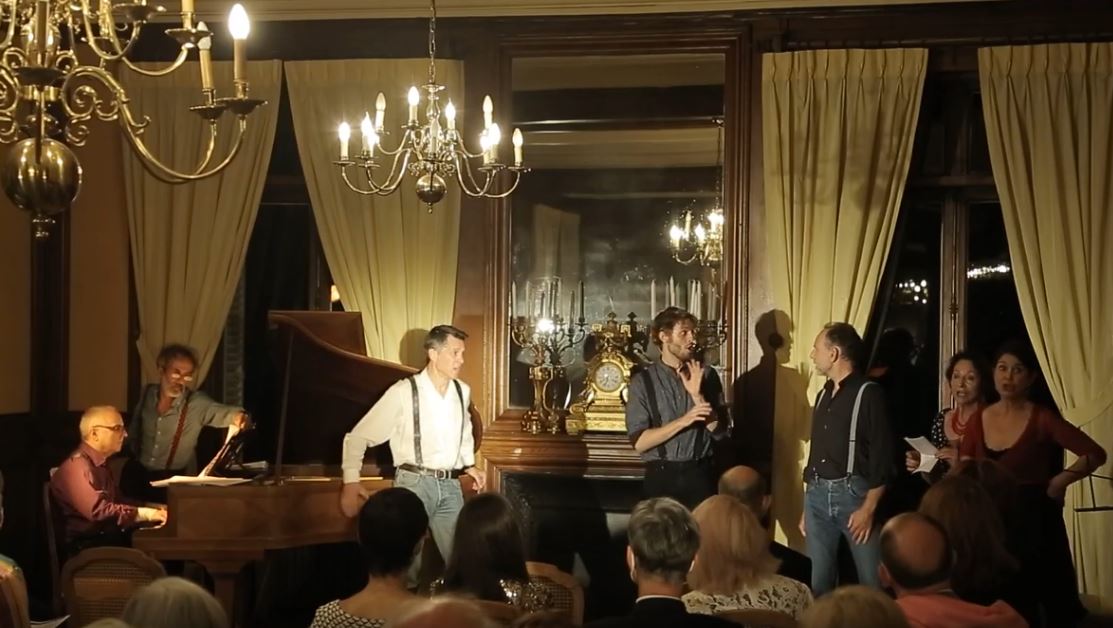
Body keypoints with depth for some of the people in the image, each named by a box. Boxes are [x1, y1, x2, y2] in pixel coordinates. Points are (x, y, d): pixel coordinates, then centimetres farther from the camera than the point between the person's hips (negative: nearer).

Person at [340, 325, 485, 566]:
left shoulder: (462, 391, 5)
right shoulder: (403, 392, -12)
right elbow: (358, 437, -8)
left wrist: (469, 465, 17)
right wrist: (351, 482, -17)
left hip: (450, 485, 5)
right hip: (414, 483, -5)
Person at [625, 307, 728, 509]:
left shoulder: (707, 375, 4)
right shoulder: (643, 381, -2)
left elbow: (720, 431, -1)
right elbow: (639, 441, -9)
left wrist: (697, 395, -13)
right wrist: (683, 421, -17)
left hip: (700, 475, 2)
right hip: (661, 477, -1)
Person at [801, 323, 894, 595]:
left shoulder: (868, 393, -7)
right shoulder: (823, 394, 16)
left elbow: (882, 455, -12)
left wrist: (868, 508, -18)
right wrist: (807, 506, 17)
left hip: (854, 493, -7)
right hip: (818, 496, 7)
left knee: (872, 581, -5)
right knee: (819, 580, 8)